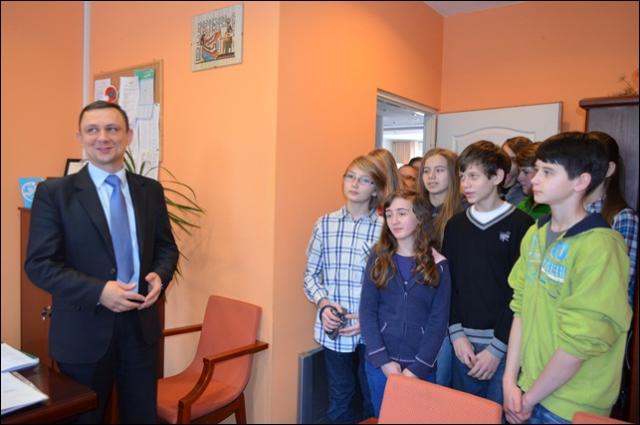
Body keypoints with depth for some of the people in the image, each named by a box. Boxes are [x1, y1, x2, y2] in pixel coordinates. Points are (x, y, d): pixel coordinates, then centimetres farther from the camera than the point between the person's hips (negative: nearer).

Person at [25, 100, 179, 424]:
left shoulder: (151, 190, 5)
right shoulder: (54, 192, -7)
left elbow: (166, 247, 10)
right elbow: (39, 264, -11)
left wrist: (159, 276, -11)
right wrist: (99, 291, -22)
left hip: (140, 325, 3)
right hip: (83, 330, -3)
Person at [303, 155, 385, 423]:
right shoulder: (324, 224, 1)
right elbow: (311, 273, 6)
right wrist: (323, 303, -10)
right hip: (333, 328, 2)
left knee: (374, 399, 18)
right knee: (339, 399, 20)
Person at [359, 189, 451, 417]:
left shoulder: (437, 264, -3)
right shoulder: (378, 259, 0)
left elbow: (439, 320, -6)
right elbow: (367, 311, -4)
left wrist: (416, 368, -12)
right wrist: (384, 361, -11)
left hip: (422, 366, -1)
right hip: (380, 362, 1)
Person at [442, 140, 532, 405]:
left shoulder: (521, 225, -7)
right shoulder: (455, 225, 6)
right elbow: (447, 284, 5)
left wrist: (497, 347, -12)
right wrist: (456, 333, -3)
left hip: (504, 346, -3)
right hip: (463, 343, 4)